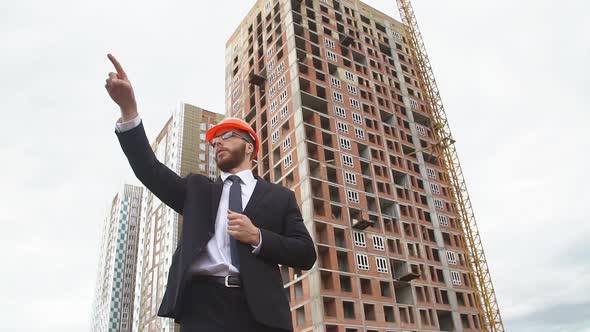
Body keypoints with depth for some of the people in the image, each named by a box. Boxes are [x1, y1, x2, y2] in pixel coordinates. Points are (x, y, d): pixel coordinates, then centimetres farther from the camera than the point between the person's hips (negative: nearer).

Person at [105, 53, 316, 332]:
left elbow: (306, 255, 7)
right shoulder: (197, 189, 21)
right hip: (202, 304, 1)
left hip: (260, 309, -1)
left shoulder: (280, 197, 15)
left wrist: (258, 237, -8)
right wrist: (129, 109, -7)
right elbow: (150, 169, 5)